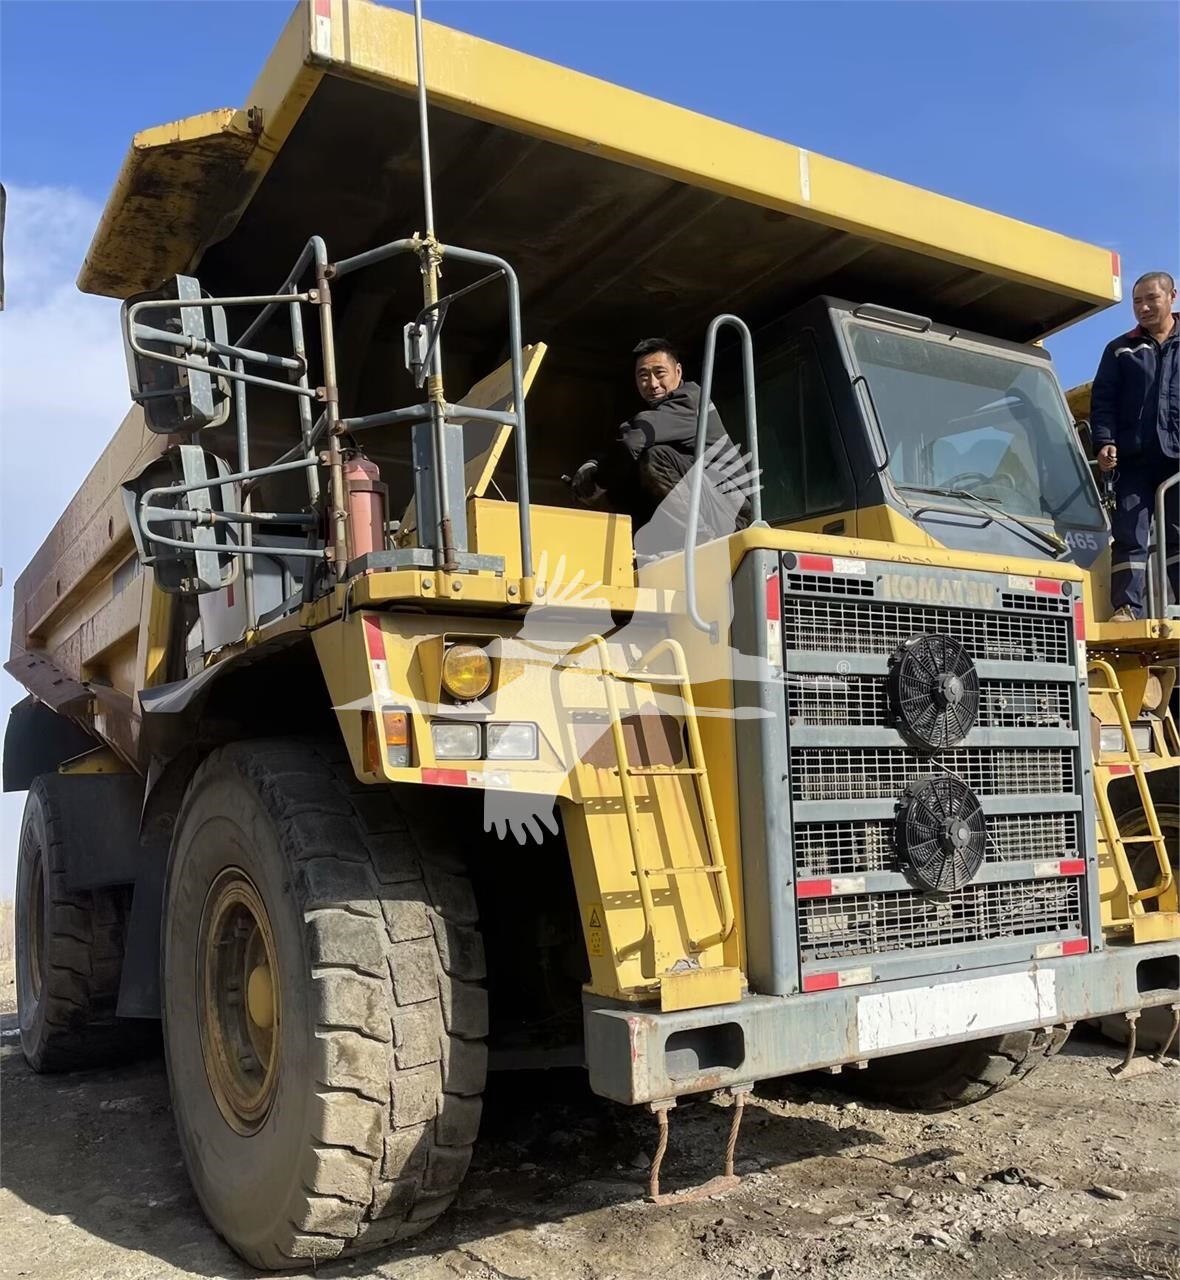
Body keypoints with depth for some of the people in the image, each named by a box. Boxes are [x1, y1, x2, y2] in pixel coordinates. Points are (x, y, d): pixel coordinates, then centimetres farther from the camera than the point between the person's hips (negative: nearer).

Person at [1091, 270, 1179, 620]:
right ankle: (1127, 607, -6)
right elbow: (1102, 401, 7)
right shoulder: (1121, 349, 13)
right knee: (1130, 533, -5)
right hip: (1134, 457, 0)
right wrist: (1104, 442, -7)